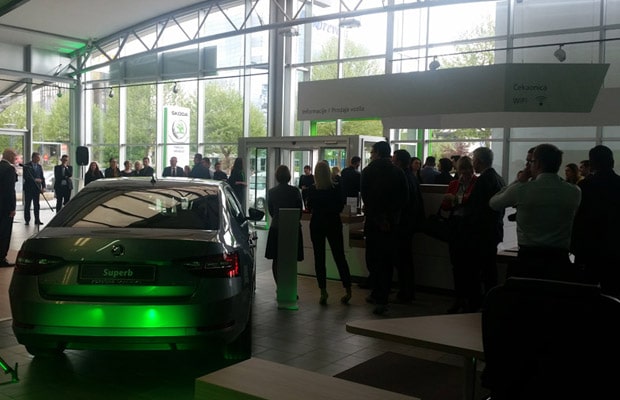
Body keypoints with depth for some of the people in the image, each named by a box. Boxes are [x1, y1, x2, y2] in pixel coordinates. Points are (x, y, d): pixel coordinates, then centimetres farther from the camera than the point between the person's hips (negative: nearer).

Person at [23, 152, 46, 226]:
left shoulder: (39, 166, 10)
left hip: (37, 188, 4)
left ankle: (37, 220, 8)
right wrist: (34, 180, -19)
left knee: (37, 205, 5)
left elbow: (42, 177, 9)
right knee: (27, 205, 3)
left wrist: (43, 187, -2)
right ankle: (27, 220, 9)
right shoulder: (26, 166, -5)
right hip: (28, 188, -4)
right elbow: (25, 177, -13)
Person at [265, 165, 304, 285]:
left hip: (276, 227, 1)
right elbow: (299, 210, 1)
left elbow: (270, 211, 9)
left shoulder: (271, 192, -1)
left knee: (276, 259, 9)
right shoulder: (295, 191, -7)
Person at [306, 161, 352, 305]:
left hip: (317, 225, -1)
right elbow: (340, 207, 2)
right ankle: (347, 289, 11)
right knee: (339, 257, 10)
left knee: (319, 258, 5)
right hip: (334, 224, 1)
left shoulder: (312, 190, -10)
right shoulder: (336, 189, -8)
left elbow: (309, 208, 1)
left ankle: (323, 292, 3)